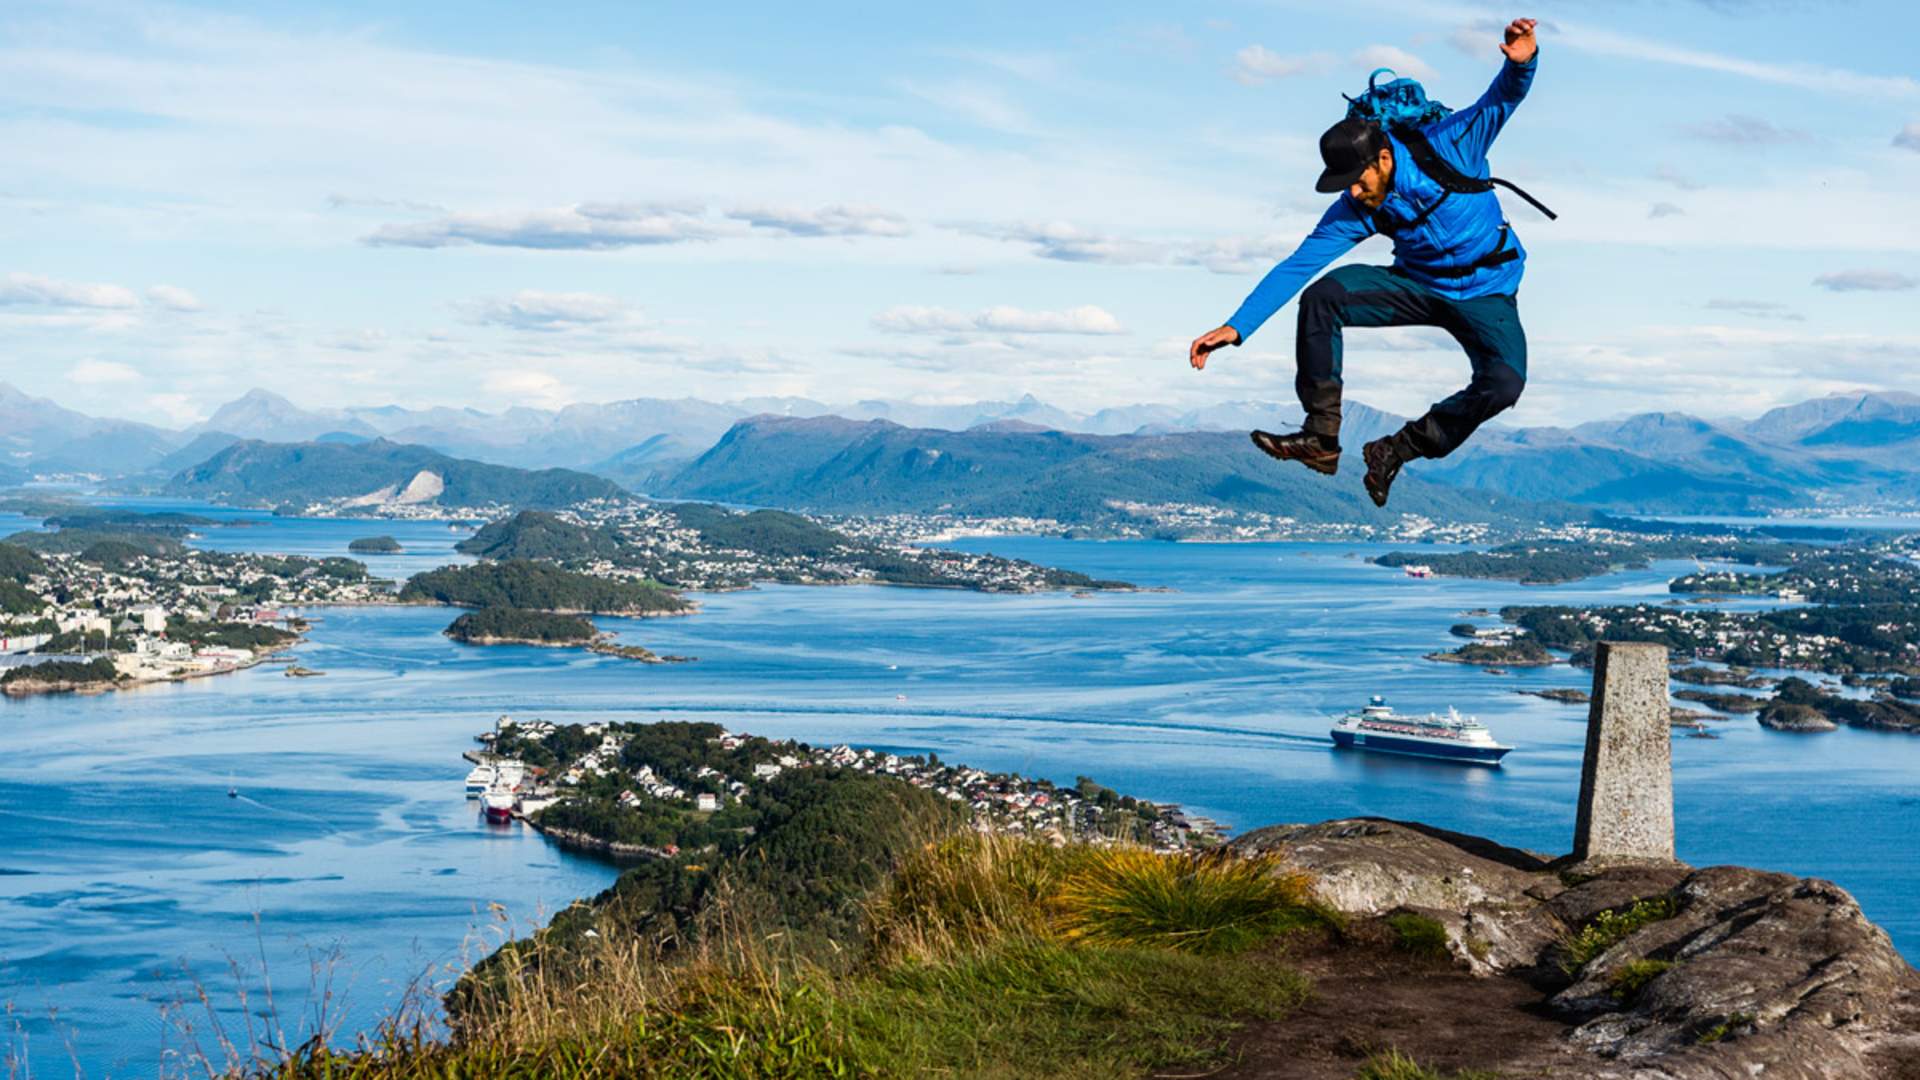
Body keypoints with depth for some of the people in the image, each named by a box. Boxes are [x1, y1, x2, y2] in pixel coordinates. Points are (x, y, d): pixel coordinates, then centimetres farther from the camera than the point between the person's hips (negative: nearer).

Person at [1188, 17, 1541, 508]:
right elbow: (1297, 265, -17)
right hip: (1417, 284, 3)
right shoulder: (1355, 210, -14)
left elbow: (1501, 99, -18)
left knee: (1505, 383, -30)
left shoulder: (1446, 146, -21)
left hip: (1486, 292, -2)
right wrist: (1237, 326, -25)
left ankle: (1397, 449, -9)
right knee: (1322, 296, -21)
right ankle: (1321, 439, -14)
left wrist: (1521, 62, -44)